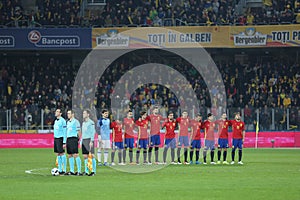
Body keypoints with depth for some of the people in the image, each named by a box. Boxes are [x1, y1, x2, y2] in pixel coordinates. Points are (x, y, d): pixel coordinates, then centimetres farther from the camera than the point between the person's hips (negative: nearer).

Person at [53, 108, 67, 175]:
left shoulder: (62, 121, -9)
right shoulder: (55, 121, 15)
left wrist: (64, 142, -16)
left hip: (60, 138, -8)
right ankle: (60, 169, 12)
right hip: (55, 138, 8)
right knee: (58, 154, 8)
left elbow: (65, 132, -12)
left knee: (62, 154, -7)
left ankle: (64, 170, -4)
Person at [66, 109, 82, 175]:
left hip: (73, 138, -8)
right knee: (69, 155, 7)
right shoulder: (68, 122, 18)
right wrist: (66, 140, 18)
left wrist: (79, 139, -11)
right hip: (68, 139, 8)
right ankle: (72, 171, 11)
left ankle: (79, 171, -10)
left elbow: (78, 131, -8)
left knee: (75, 155, -11)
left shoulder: (75, 121, -6)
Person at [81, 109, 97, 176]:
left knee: (92, 155, -7)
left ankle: (93, 171, -7)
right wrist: (81, 142, 19)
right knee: (85, 156, 5)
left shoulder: (91, 122, -5)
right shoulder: (83, 123, 18)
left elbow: (93, 132, -9)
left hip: (89, 140, -8)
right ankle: (86, 171, 7)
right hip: (84, 140, 8)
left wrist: (91, 141, -16)